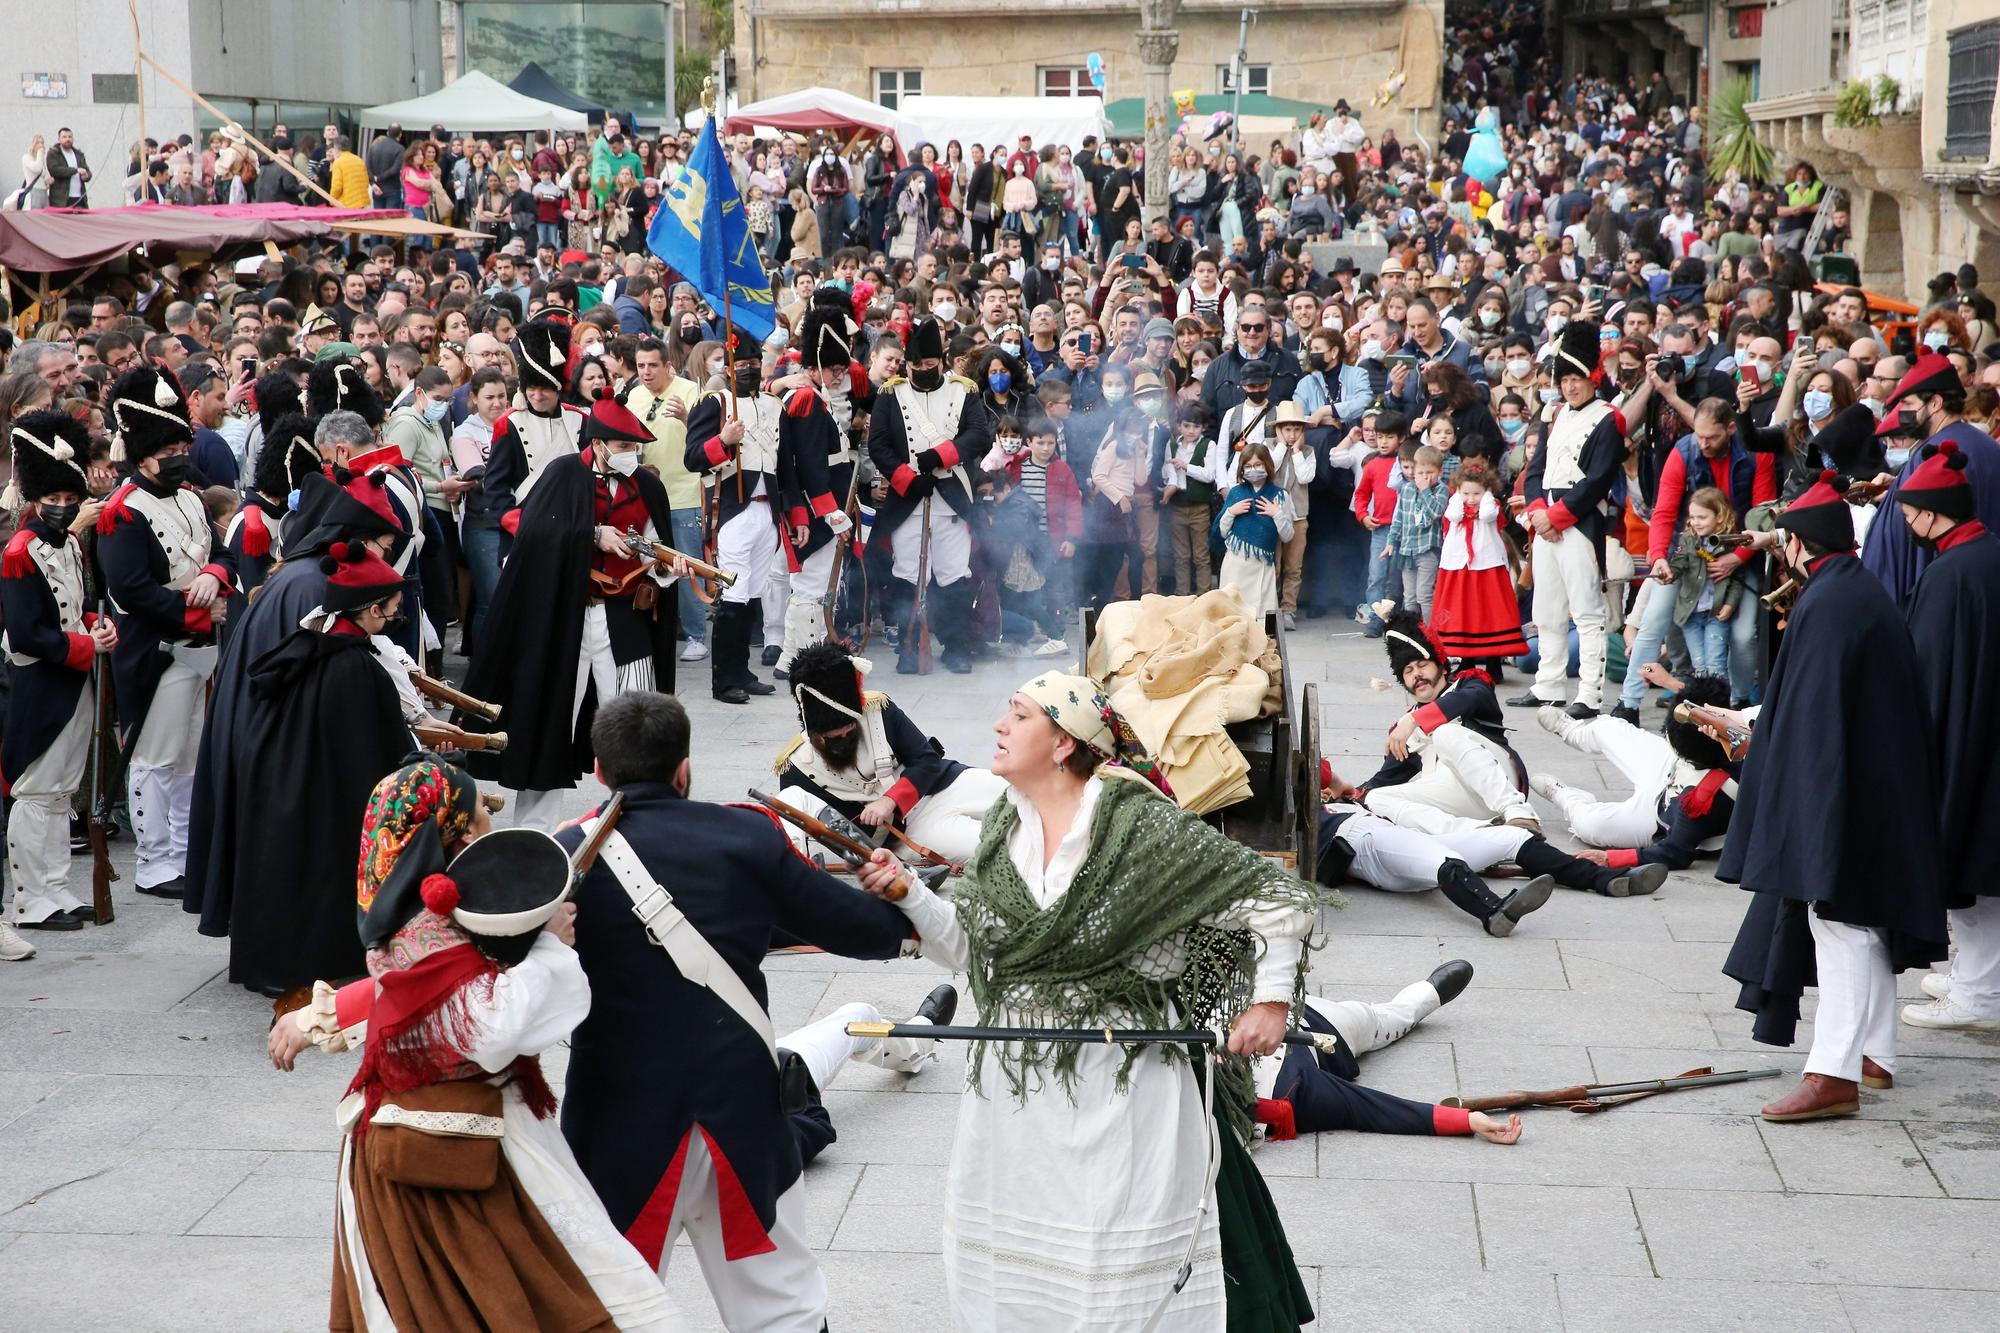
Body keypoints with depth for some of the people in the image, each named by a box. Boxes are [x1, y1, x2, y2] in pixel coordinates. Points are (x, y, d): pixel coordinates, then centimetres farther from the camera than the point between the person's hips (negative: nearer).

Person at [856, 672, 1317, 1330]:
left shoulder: (1142, 825, -16)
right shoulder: (1003, 829, 4)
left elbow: (1274, 895, -11)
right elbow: (971, 947, 5)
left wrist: (1272, 1001, -14)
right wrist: (908, 894, -7)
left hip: (1125, 1080, -6)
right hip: (1016, 1080, 6)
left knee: (1126, 1265, 2)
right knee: (1014, 1251, 14)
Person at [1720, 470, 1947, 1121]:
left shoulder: (1824, 604, -19)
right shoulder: (1867, 592, 10)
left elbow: (1810, 713, -20)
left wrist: (1796, 804, -16)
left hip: (1837, 792, -10)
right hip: (1883, 787, 10)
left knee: (1840, 921, -9)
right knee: (1863, 921, 17)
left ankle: (1834, 1073, -9)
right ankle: (1874, 1054, 26)